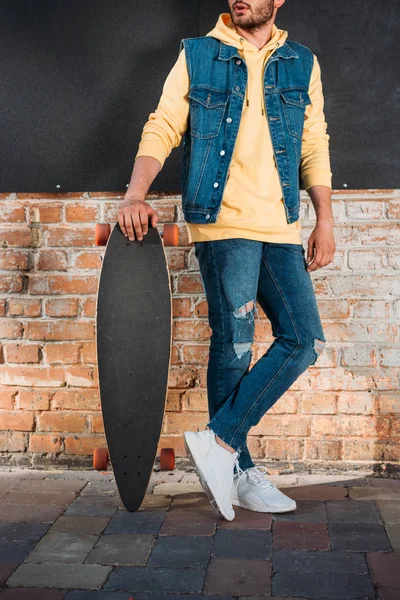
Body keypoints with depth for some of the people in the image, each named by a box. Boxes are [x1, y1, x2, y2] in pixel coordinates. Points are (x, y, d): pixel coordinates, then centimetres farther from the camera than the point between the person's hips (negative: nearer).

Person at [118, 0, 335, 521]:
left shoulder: (303, 64, 15)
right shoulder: (196, 56, 7)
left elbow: (315, 147, 15)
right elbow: (161, 129, 1)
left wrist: (325, 222, 9)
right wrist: (135, 196, -14)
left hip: (281, 229, 5)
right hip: (223, 224, -4)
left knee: (305, 341, -2)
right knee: (234, 346, -3)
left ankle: (219, 442, 5)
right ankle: (238, 468, 11)